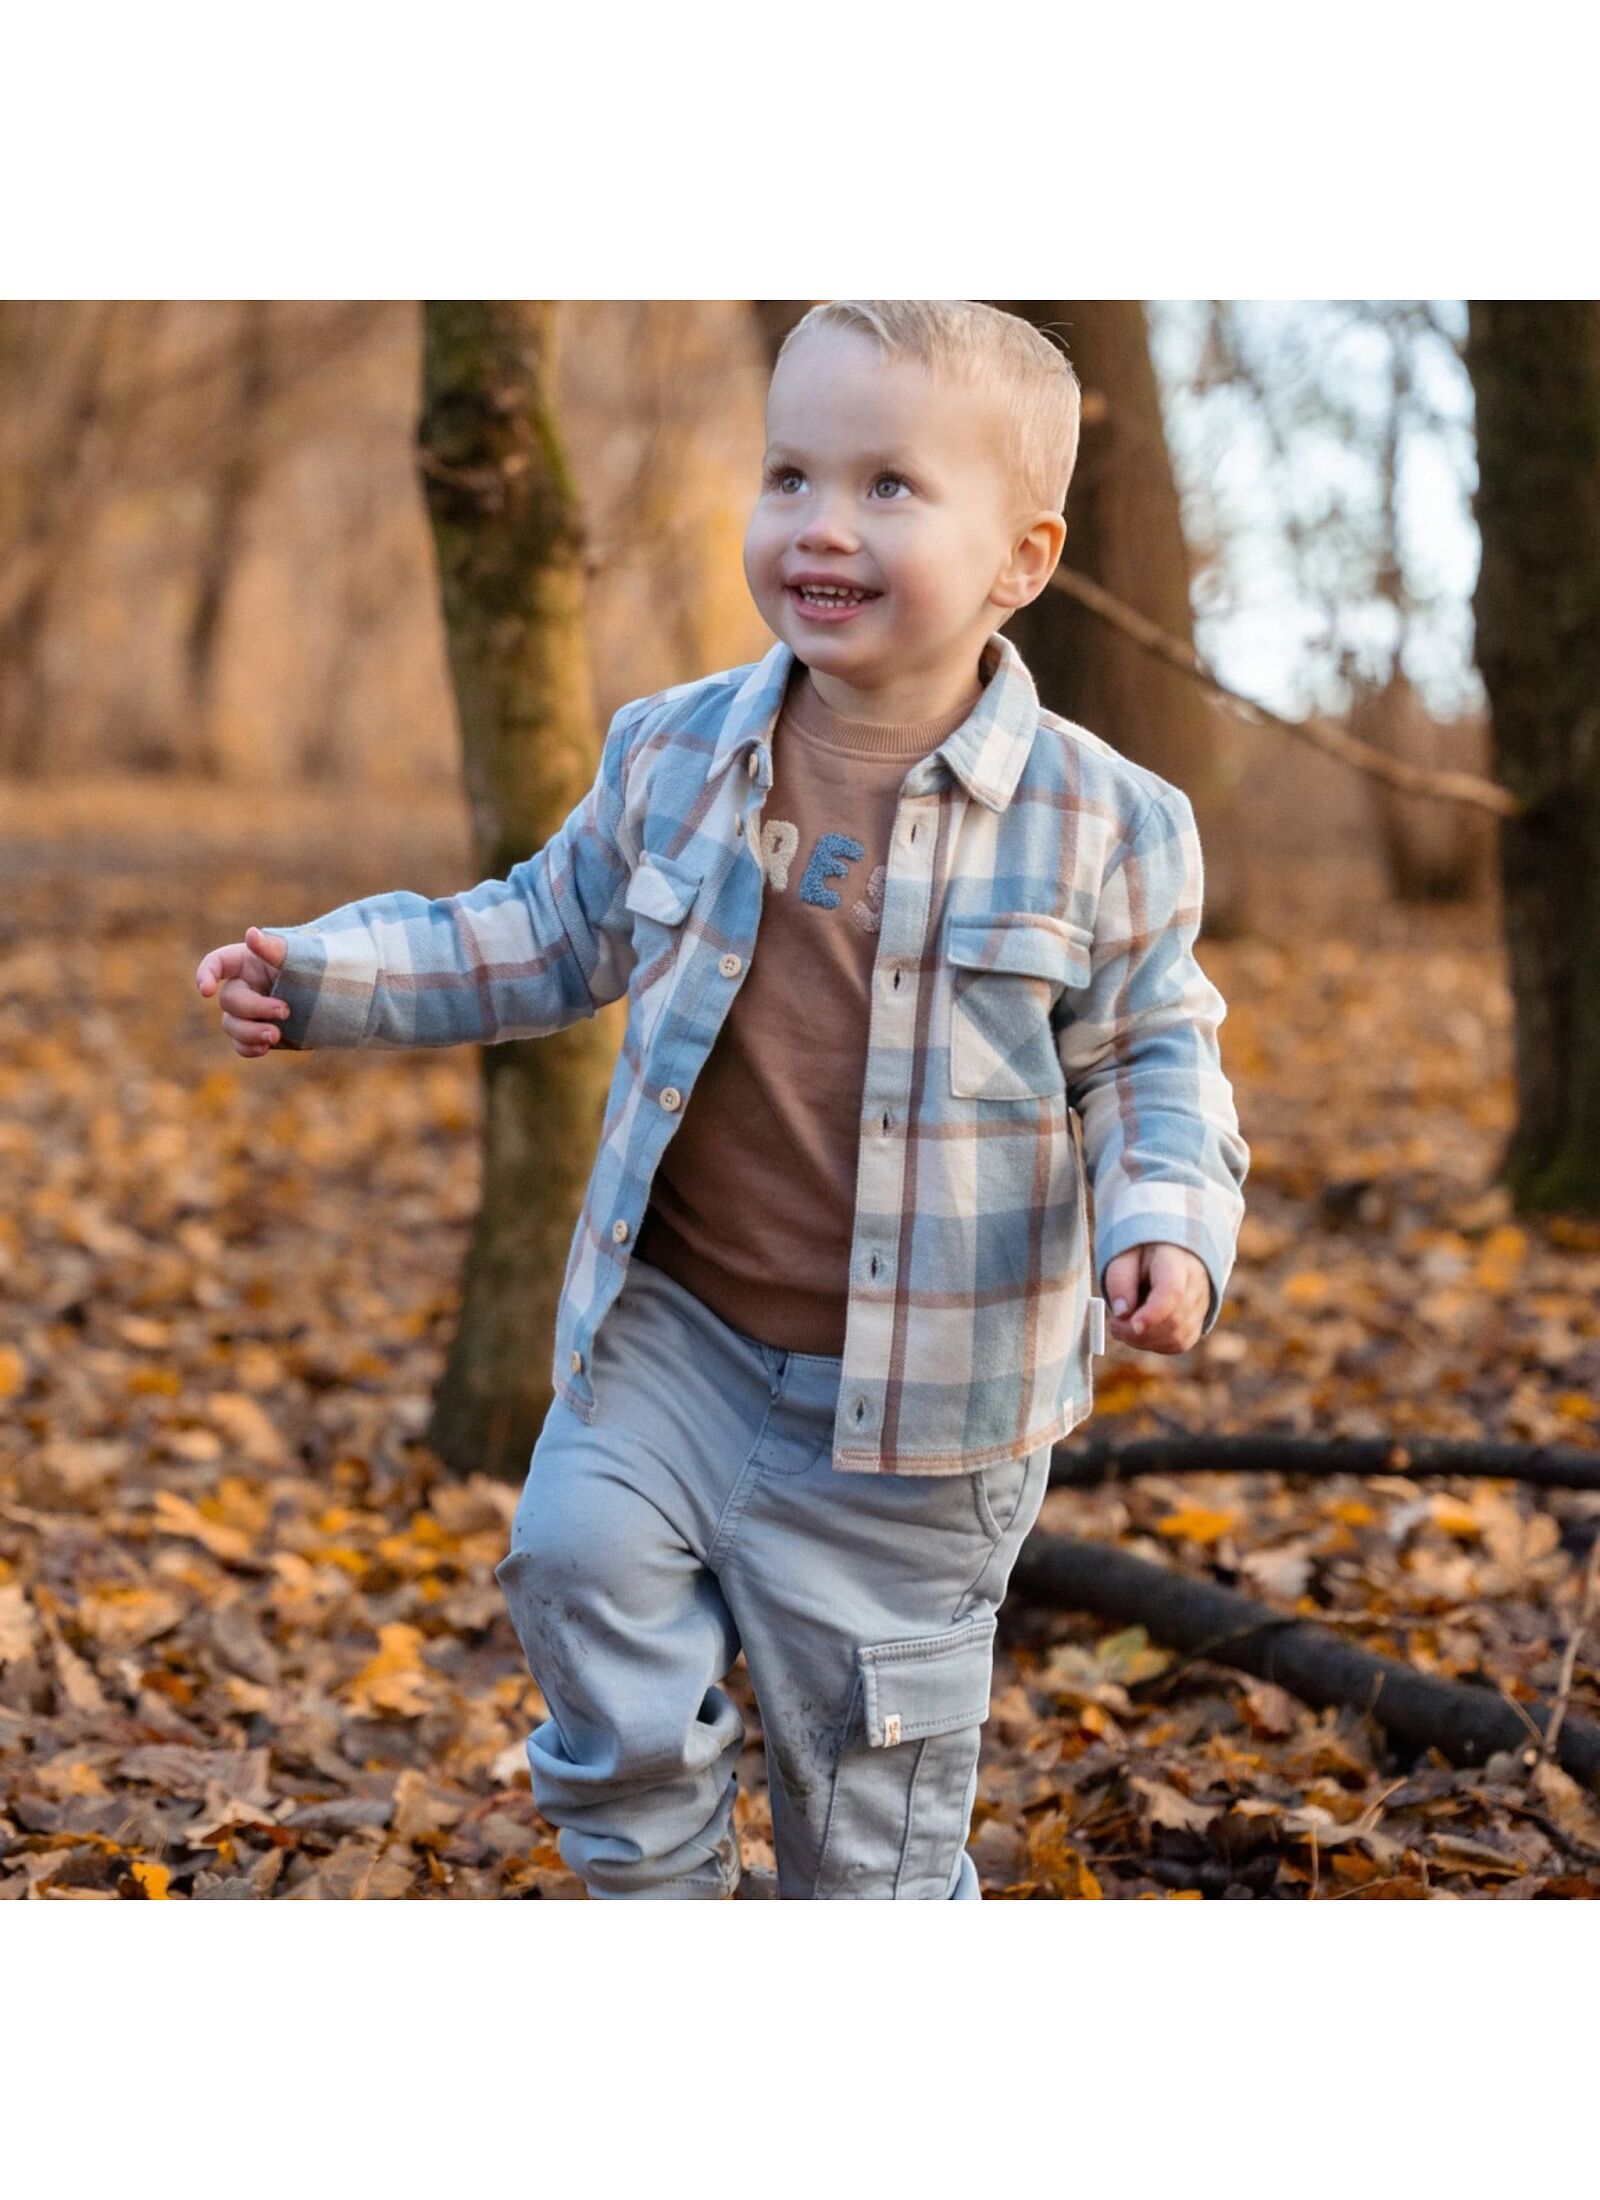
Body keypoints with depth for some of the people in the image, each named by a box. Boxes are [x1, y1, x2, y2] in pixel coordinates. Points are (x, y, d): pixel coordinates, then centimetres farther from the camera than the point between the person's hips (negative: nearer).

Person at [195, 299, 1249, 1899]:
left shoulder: (1102, 826, -10)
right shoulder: (670, 757, -2)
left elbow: (1150, 1058, -1)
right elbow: (549, 935, 12)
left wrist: (1168, 1228, -19)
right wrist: (325, 976, 4)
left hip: (914, 1405, -2)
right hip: (670, 1332, 3)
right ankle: (653, 1884, 10)